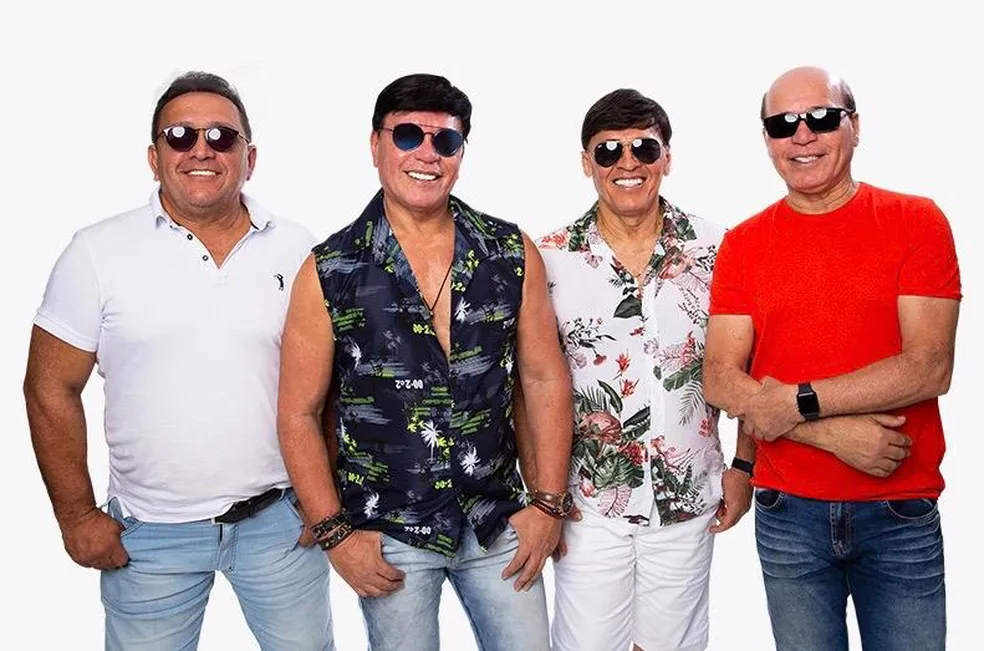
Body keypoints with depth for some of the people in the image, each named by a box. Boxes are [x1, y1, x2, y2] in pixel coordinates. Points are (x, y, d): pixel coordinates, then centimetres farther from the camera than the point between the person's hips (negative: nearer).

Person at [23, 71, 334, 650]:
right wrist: (78, 517, -2)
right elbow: (52, 389, -1)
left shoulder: (298, 251, -2)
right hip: (148, 534, 0)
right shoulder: (99, 252, -5)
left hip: (279, 520, 1)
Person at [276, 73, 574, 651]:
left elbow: (546, 379, 2)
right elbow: (299, 414, -4)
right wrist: (335, 532, -7)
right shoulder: (330, 273, -9)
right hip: (387, 536, -1)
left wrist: (549, 503, -1)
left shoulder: (513, 253, -3)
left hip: (500, 523, 2)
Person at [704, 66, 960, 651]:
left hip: (901, 515, -1)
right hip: (788, 515, 1)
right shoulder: (743, 245, 1)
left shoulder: (918, 222, -3)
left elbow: (930, 368, -12)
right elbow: (719, 383, -6)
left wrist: (798, 402, -15)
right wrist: (833, 432, -16)